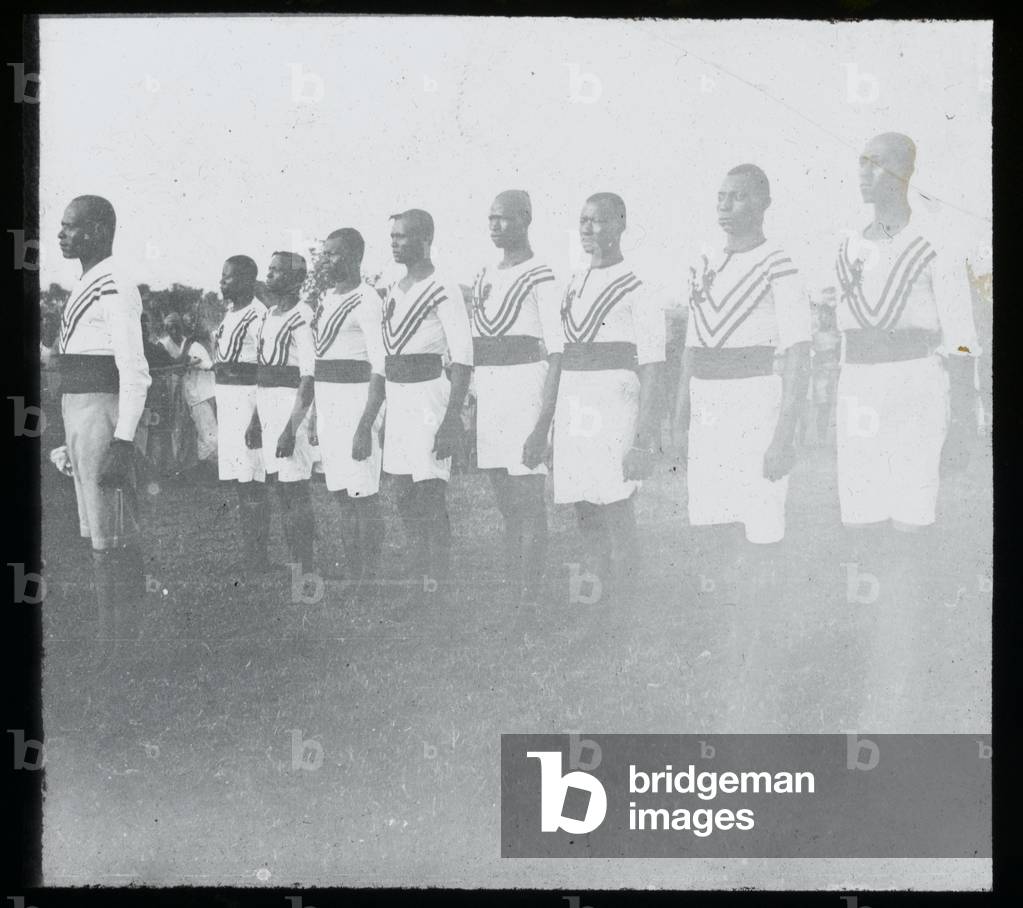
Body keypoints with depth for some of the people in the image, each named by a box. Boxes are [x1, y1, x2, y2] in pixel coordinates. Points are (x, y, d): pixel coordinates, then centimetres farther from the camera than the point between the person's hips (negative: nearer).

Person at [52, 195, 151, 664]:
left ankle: (118, 651, -1)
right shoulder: (86, 286, 16)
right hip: (78, 413, 10)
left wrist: (122, 442, -24)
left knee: (112, 541, -6)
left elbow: (135, 372, -20)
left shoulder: (114, 288, -14)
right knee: (99, 534, 15)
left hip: (102, 414, -10)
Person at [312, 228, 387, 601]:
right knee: (343, 496, 11)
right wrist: (316, 417, 19)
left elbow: (381, 369, -17)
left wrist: (365, 426, -23)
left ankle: (370, 586, -2)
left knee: (363, 497, -7)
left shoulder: (366, 301, -12)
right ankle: (352, 580, 17)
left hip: (357, 399, -9)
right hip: (327, 402, 9)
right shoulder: (327, 299, 15)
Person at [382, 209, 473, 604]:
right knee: (405, 500, 11)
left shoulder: (444, 290, -10)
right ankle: (415, 582, 20)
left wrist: (452, 419, -21)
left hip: (429, 394, -8)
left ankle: (437, 589, -1)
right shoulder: (393, 291, 14)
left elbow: (463, 359, -15)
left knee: (430, 500, -7)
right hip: (396, 398, 8)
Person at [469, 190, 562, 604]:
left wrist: (544, 421, -18)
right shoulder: (484, 276, 15)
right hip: (487, 391, 7)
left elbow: (557, 352, -11)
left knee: (528, 504, -7)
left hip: (526, 385, -7)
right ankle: (510, 593, 18)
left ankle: (529, 599, -5)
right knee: (506, 504, 12)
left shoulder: (540, 278, -6)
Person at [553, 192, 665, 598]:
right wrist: (549, 424, 15)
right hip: (572, 407, 7)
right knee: (584, 511, 10)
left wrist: (644, 437, -14)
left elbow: (652, 366, -9)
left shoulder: (638, 286, -6)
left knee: (616, 512, -6)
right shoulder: (574, 284, 15)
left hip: (614, 404, -6)